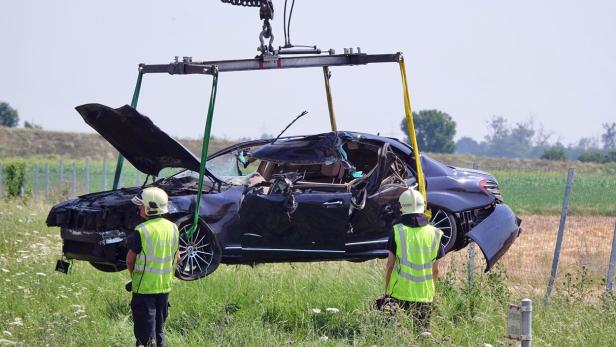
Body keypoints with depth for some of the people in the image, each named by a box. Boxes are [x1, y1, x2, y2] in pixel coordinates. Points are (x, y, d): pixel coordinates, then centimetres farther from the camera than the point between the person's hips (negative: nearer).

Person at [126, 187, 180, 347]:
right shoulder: (173, 228, 2)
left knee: (145, 333, 1)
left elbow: (130, 260, -8)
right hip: (165, 287, 6)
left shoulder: (141, 232, -18)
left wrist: (134, 275, 11)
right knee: (159, 330, 17)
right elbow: (177, 257, 11)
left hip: (144, 287, -6)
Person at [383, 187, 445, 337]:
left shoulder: (397, 231, -4)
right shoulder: (434, 233, 3)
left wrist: (386, 290, 7)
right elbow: (435, 270, 7)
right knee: (423, 330, 7)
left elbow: (390, 265, -3)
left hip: (399, 292, -2)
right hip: (424, 295, 2)